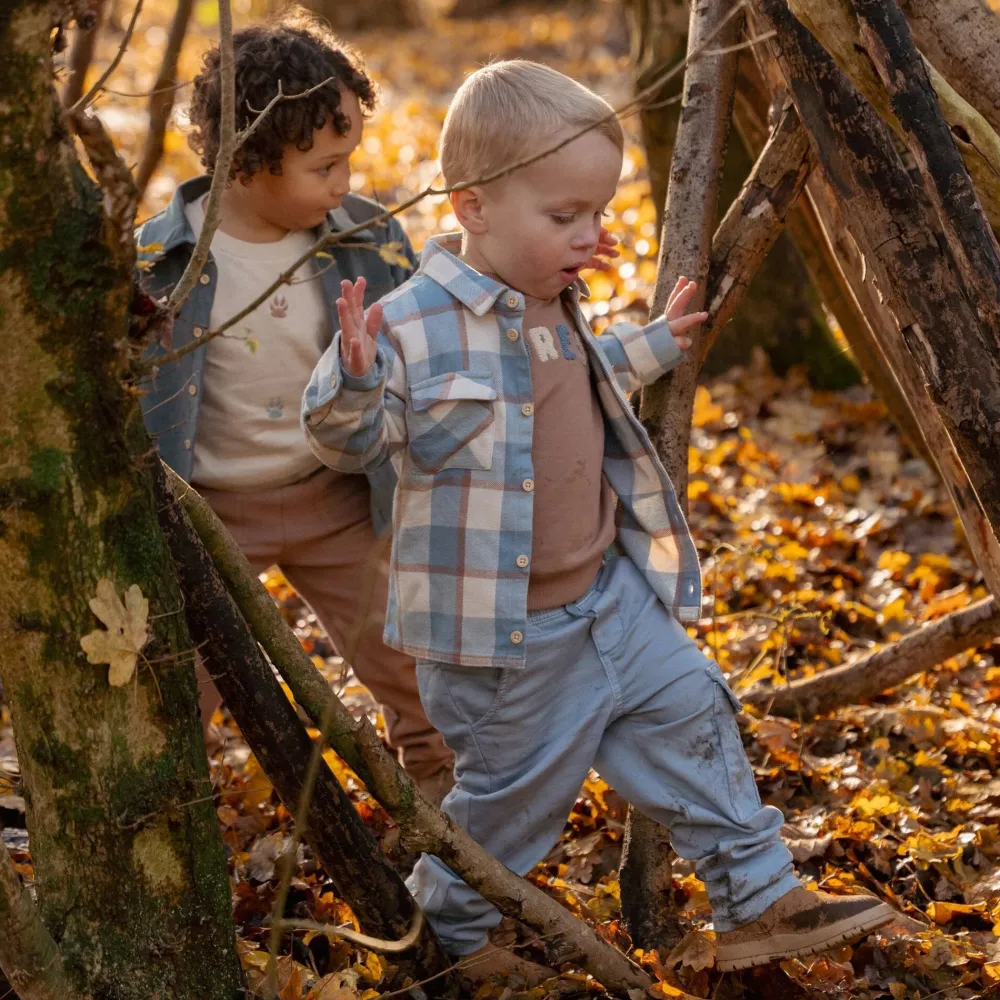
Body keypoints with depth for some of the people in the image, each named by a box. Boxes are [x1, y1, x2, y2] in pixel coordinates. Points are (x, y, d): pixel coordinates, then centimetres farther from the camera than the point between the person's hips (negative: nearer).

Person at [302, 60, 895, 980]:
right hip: (499, 632, -8)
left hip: (609, 595, 8)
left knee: (689, 713, 11)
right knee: (520, 784, 8)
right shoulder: (414, 327, -22)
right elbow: (354, 443, -16)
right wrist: (352, 380, -36)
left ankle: (759, 900, 24)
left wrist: (656, 345, 26)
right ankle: (451, 924, 34)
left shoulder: (554, 309, 5)